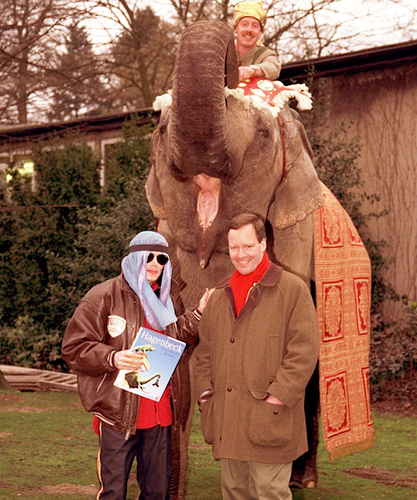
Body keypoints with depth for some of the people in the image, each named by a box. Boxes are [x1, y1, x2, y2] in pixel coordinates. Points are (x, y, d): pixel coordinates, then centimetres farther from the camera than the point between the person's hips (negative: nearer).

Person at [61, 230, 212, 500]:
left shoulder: (164, 301, 17)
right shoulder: (105, 296, -4)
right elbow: (73, 347, -7)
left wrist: (198, 314, 14)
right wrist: (112, 358, -22)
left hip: (161, 414, 6)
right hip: (119, 414, -6)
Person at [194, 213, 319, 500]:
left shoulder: (293, 289, -3)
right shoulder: (220, 296, 17)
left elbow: (304, 350, -9)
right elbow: (205, 350, 21)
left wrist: (278, 396, -15)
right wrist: (206, 393, 8)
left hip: (268, 422, -6)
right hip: (227, 421, 6)